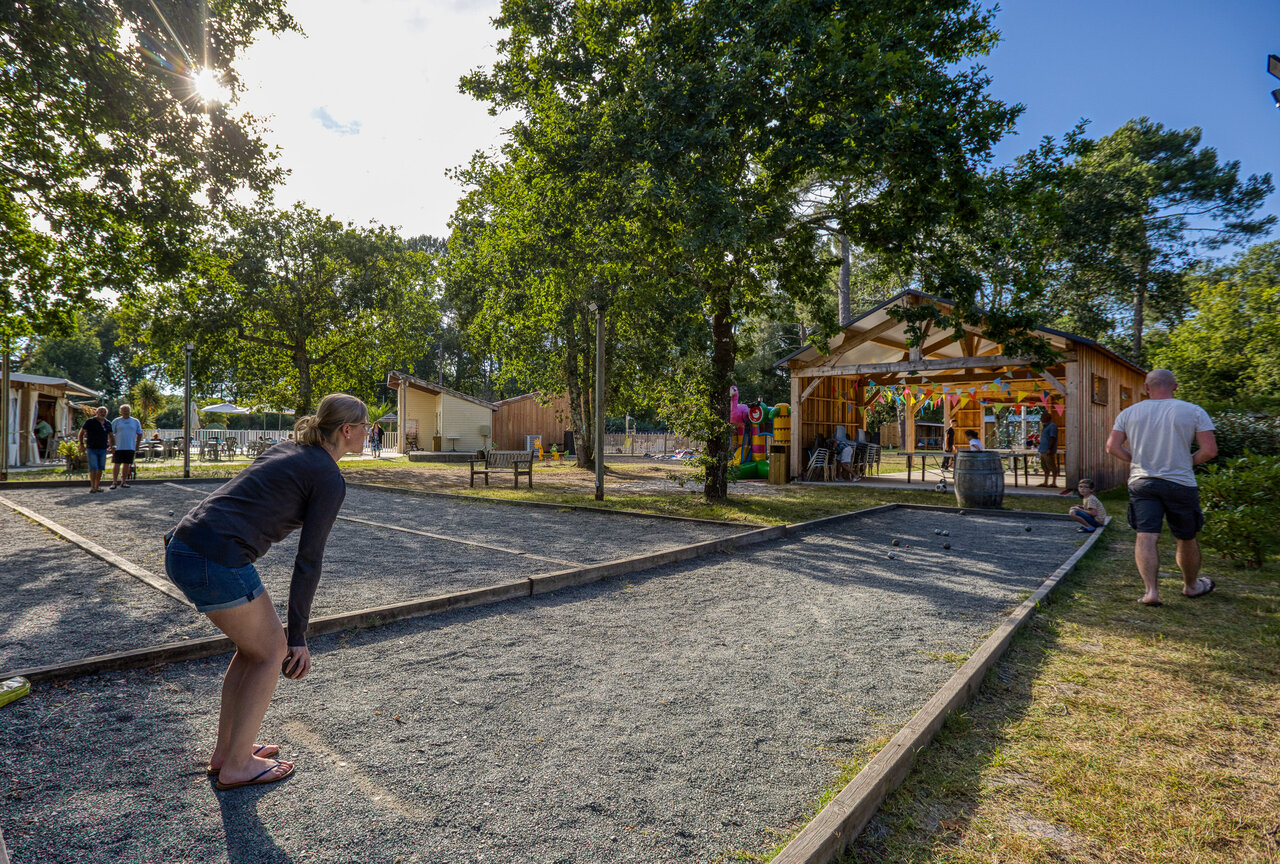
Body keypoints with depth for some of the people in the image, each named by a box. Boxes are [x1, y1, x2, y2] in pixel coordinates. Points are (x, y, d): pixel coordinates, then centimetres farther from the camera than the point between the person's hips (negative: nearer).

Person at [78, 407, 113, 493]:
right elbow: (81, 433, 3)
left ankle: (97, 487, 11)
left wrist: (111, 446, 12)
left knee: (100, 469, 5)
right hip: (91, 449, -4)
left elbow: (111, 436, 23)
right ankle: (92, 487, -8)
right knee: (93, 468, -10)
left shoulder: (108, 424, 11)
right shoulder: (90, 422, -1)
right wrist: (81, 445, -5)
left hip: (103, 449, 4)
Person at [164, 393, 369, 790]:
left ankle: (225, 751, 34)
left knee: (255, 645, 23)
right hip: (217, 560, -9)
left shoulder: (285, 450, 19)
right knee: (272, 651, 11)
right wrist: (298, 636, 0)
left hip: (180, 548, 9)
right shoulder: (330, 479, -6)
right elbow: (308, 561, -7)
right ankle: (237, 765, 21)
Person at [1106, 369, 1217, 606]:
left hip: (1141, 482, 1)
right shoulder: (1194, 411, -1)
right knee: (1186, 539, 16)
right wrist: (1189, 461, 11)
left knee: (1146, 536, -4)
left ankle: (1151, 590, -15)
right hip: (1180, 483, 0)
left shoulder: (1129, 413, 3)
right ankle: (1191, 586, 35)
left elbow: (1112, 447, 0)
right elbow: (1210, 450, -7)